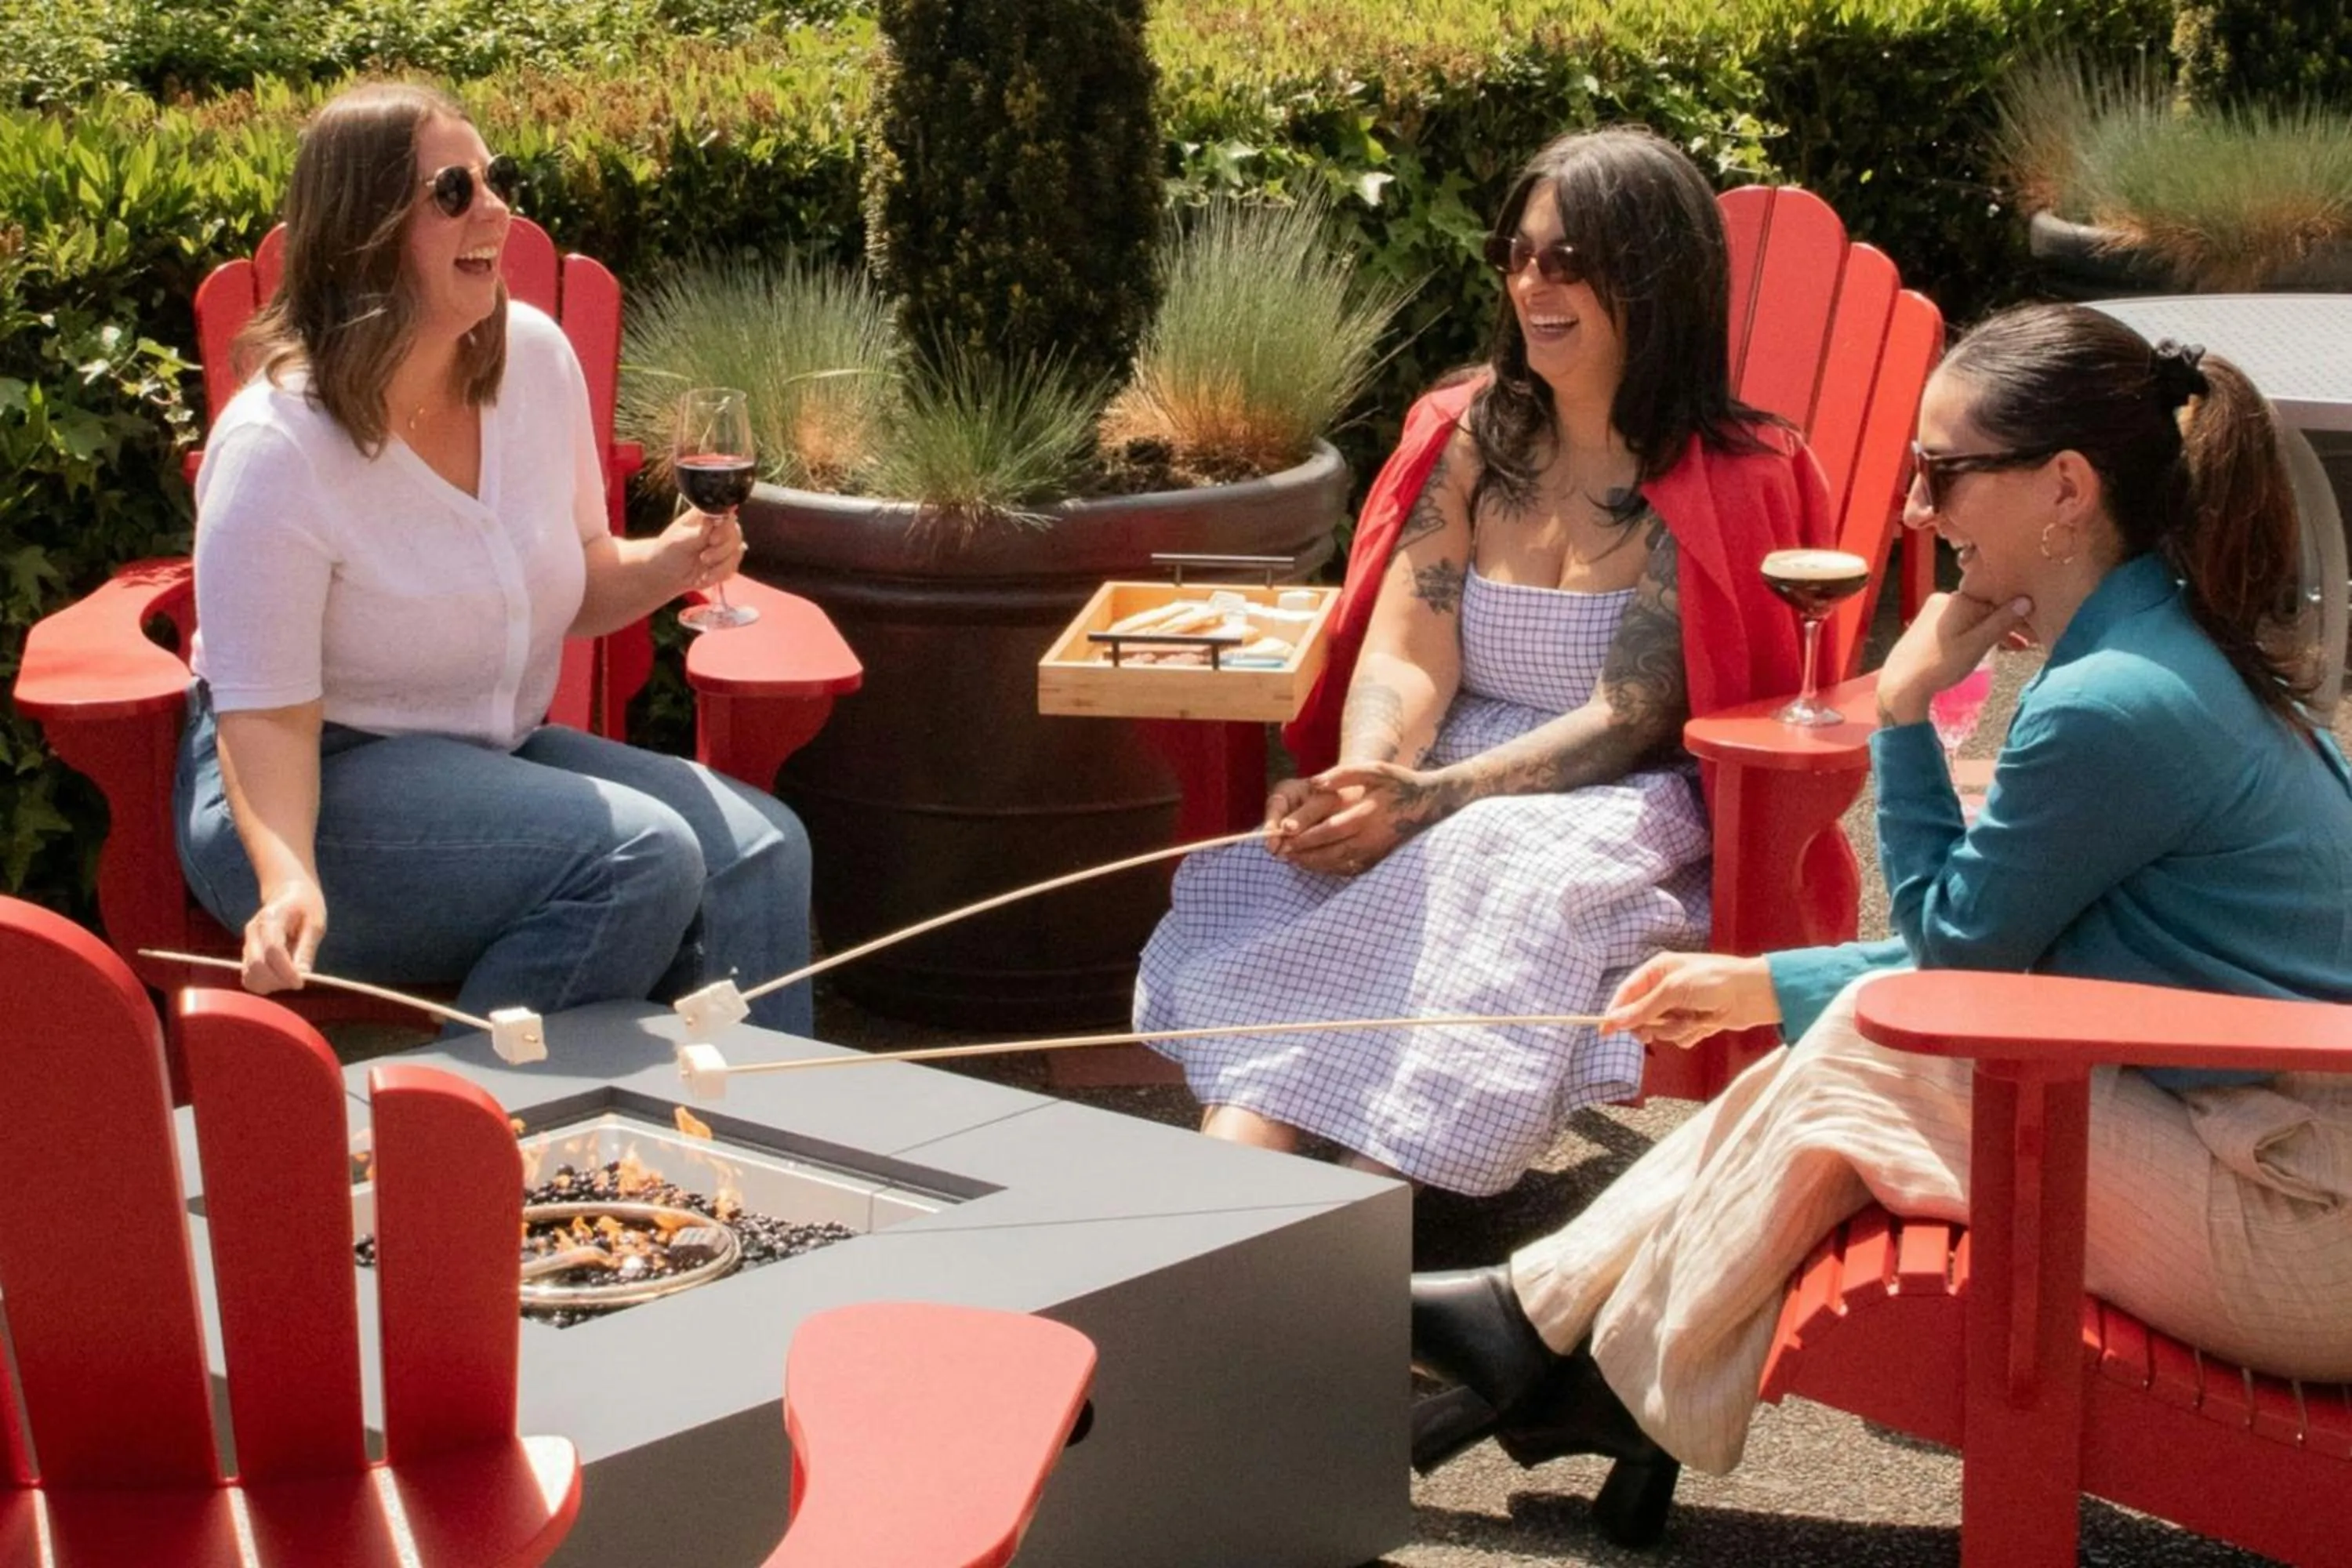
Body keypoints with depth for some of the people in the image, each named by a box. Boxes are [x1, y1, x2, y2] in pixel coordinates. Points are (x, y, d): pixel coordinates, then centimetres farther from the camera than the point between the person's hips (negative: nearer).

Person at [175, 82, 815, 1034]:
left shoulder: (536, 356, -1)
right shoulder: (276, 445, -21)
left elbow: (572, 589, 13)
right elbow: (265, 713, -21)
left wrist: (669, 565, -10)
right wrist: (287, 882, -39)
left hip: (496, 757, 7)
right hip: (314, 787, -7)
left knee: (761, 852, -15)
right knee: (640, 859, -26)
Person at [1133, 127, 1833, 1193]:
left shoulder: (1720, 482, -5)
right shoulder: (1470, 436, 11)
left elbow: (1628, 721, -13)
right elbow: (1405, 657, 1)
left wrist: (1427, 801, -26)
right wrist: (1359, 782, -22)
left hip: (1623, 806, -4)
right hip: (1440, 792, 4)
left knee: (1496, 872, -37)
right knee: (1273, 870, -26)